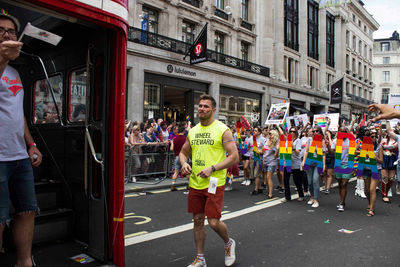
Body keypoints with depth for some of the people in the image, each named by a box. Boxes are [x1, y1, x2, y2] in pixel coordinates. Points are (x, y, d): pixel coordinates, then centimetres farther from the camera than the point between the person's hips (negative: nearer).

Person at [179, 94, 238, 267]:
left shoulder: (222, 130, -7)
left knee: (214, 222, -7)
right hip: (195, 183, 5)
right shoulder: (192, 131, 10)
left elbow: (234, 157, -11)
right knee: (197, 220, 12)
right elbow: (183, 152, 21)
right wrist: (184, 163, -2)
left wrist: (212, 168, -20)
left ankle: (229, 243, 27)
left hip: (214, 183, -5)